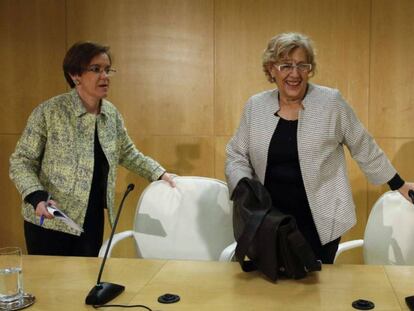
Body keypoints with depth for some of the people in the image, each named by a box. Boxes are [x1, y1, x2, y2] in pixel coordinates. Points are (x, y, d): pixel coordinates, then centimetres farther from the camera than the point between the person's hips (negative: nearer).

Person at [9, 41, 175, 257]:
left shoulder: (112, 114, 1)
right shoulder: (48, 112, -15)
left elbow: (127, 154, 16)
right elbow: (21, 161, -10)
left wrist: (159, 173, 10)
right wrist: (37, 197, -24)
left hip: (92, 221, 5)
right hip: (50, 222, -4)